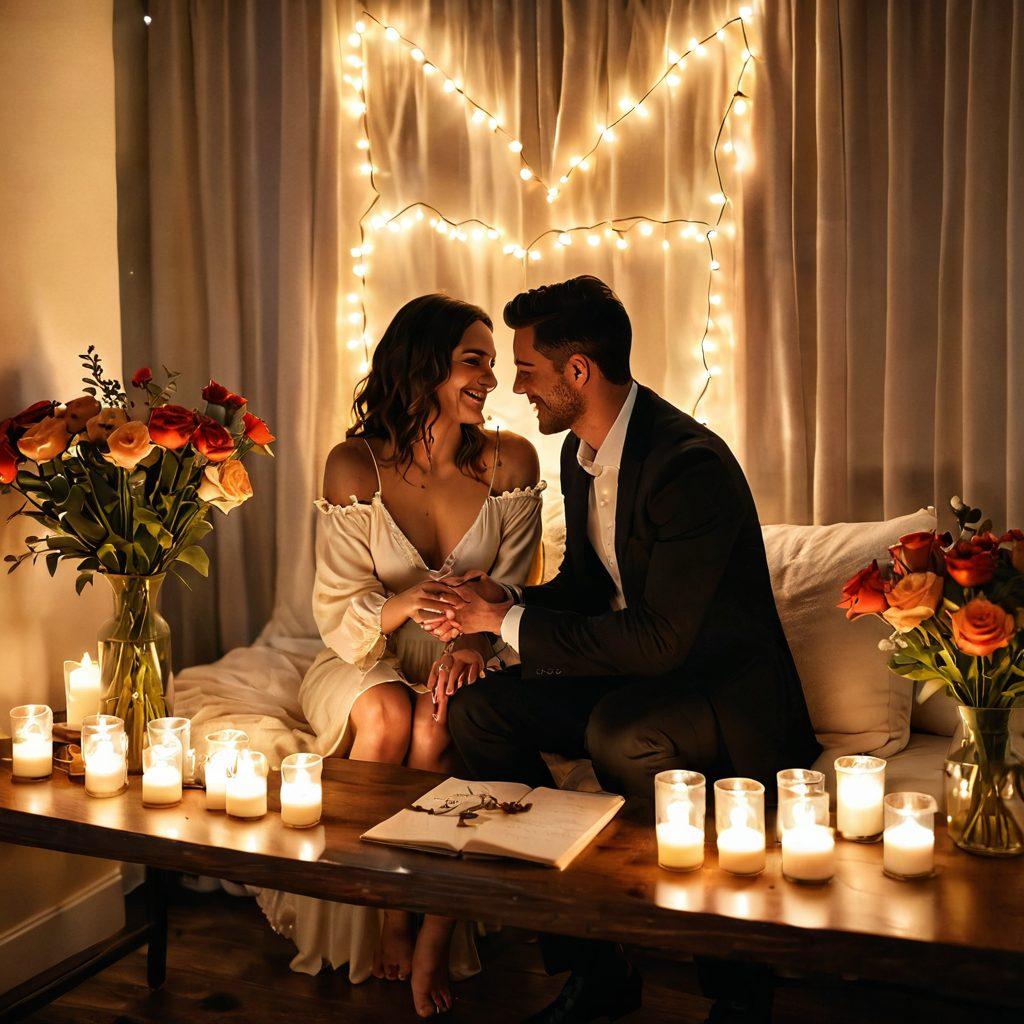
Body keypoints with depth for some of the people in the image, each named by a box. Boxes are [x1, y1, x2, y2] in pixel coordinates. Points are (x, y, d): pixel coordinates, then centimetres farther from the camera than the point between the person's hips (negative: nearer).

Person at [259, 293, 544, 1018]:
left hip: (463, 659, 0)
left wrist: (475, 641, -30)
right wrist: (401, 606, -34)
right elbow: (339, 609, -11)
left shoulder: (510, 461, -5)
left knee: (438, 727, -31)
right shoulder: (355, 465, -8)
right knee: (387, 716, -32)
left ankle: (435, 938, -17)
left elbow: (510, 589, -7)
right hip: (369, 660, 0)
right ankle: (390, 917, -13)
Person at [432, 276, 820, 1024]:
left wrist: (512, 622, -21)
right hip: (627, 680, 8)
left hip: (728, 696, -8)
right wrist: (506, 602, -7)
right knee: (479, 710, -10)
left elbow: (659, 640, -28)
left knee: (619, 733, -37)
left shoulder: (691, 464, -25)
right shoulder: (581, 451, 4)